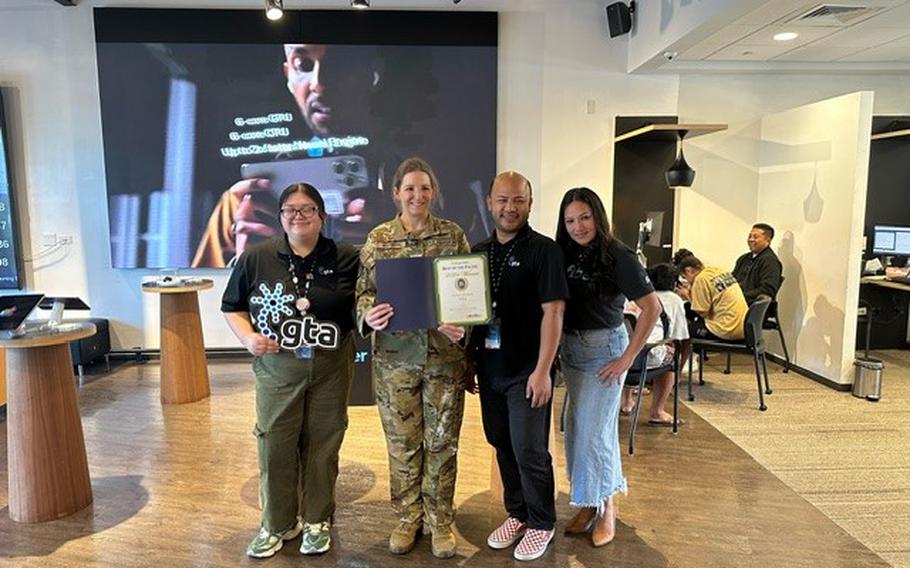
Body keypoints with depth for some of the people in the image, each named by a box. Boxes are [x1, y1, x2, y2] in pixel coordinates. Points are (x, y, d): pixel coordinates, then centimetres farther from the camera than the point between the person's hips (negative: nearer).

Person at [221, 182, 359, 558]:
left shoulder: (345, 259, -2)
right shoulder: (256, 258, 1)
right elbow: (232, 307, 8)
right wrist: (248, 337, -9)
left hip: (330, 370, 0)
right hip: (276, 369, 1)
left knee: (322, 446, 10)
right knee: (275, 447, 6)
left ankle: (317, 521, 31)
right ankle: (277, 524, 28)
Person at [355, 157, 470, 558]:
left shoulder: (453, 235, 2)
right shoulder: (377, 239, 3)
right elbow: (364, 291, 5)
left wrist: (461, 324, -15)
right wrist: (369, 314, -17)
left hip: (445, 354, 0)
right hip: (395, 355, 1)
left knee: (442, 441, 8)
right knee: (402, 442, 10)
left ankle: (440, 520, 27)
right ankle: (407, 518, 30)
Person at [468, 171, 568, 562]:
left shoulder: (543, 249, -9)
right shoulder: (478, 252, 8)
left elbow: (553, 312, -13)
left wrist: (542, 370, -18)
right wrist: (470, 361, 9)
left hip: (526, 369, -5)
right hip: (489, 368, 6)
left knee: (529, 450, 1)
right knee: (502, 445, 15)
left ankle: (541, 523, 23)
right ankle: (517, 514, 34)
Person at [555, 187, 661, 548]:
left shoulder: (618, 256, -15)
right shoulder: (565, 254, 1)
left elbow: (652, 308, -16)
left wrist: (627, 358, -16)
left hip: (605, 348, -6)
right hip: (571, 349, 6)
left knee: (594, 431, -2)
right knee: (576, 429, 13)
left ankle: (604, 508, 20)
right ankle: (589, 503, 30)